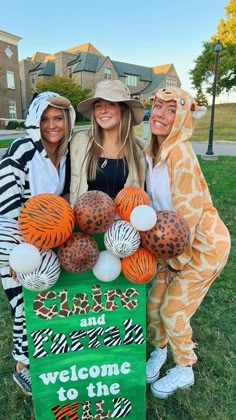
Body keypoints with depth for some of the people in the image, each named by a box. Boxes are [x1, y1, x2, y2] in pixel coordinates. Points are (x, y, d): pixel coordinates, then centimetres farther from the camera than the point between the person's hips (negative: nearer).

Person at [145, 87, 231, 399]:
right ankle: (160, 352, 43)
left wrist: (177, 260, -13)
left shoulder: (180, 154, -25)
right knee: (153, 304, 13)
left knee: (173, 312, 4)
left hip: (204, 244, -7)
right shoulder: (154, 151, 0)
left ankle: (184, 371, 33)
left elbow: (189, 213, -24)